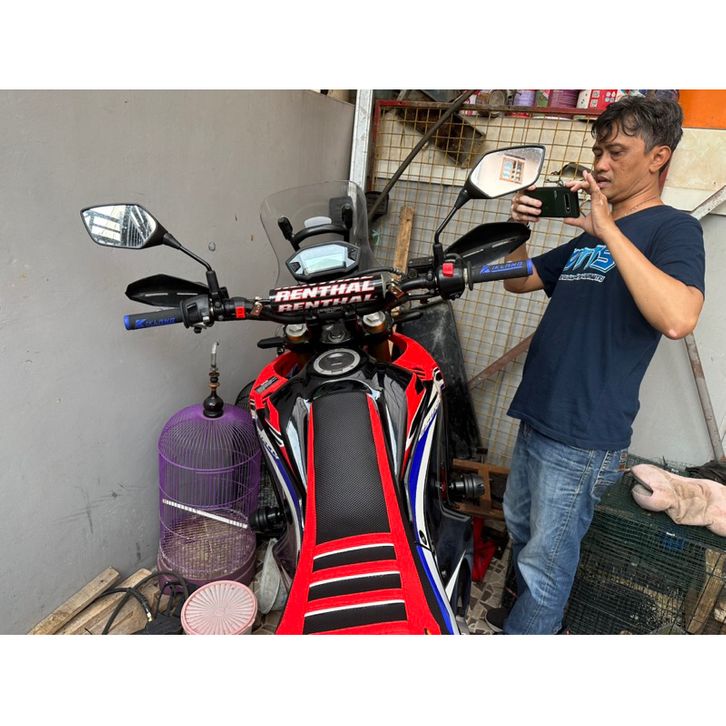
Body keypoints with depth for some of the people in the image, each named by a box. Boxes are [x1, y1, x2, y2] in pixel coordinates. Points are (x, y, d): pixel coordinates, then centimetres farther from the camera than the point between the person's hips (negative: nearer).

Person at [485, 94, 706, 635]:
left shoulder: (673, 228, -8)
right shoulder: (588, 236, 15)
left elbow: (678, 319, -27)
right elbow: (517, 280, 20)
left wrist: (609, 230, -25)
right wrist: (518, 229, 1)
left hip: (583, 439, -8)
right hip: (538, 419, 9)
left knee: (545, 560, 5)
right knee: (521, 528, 24)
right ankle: (532, 617, 47)